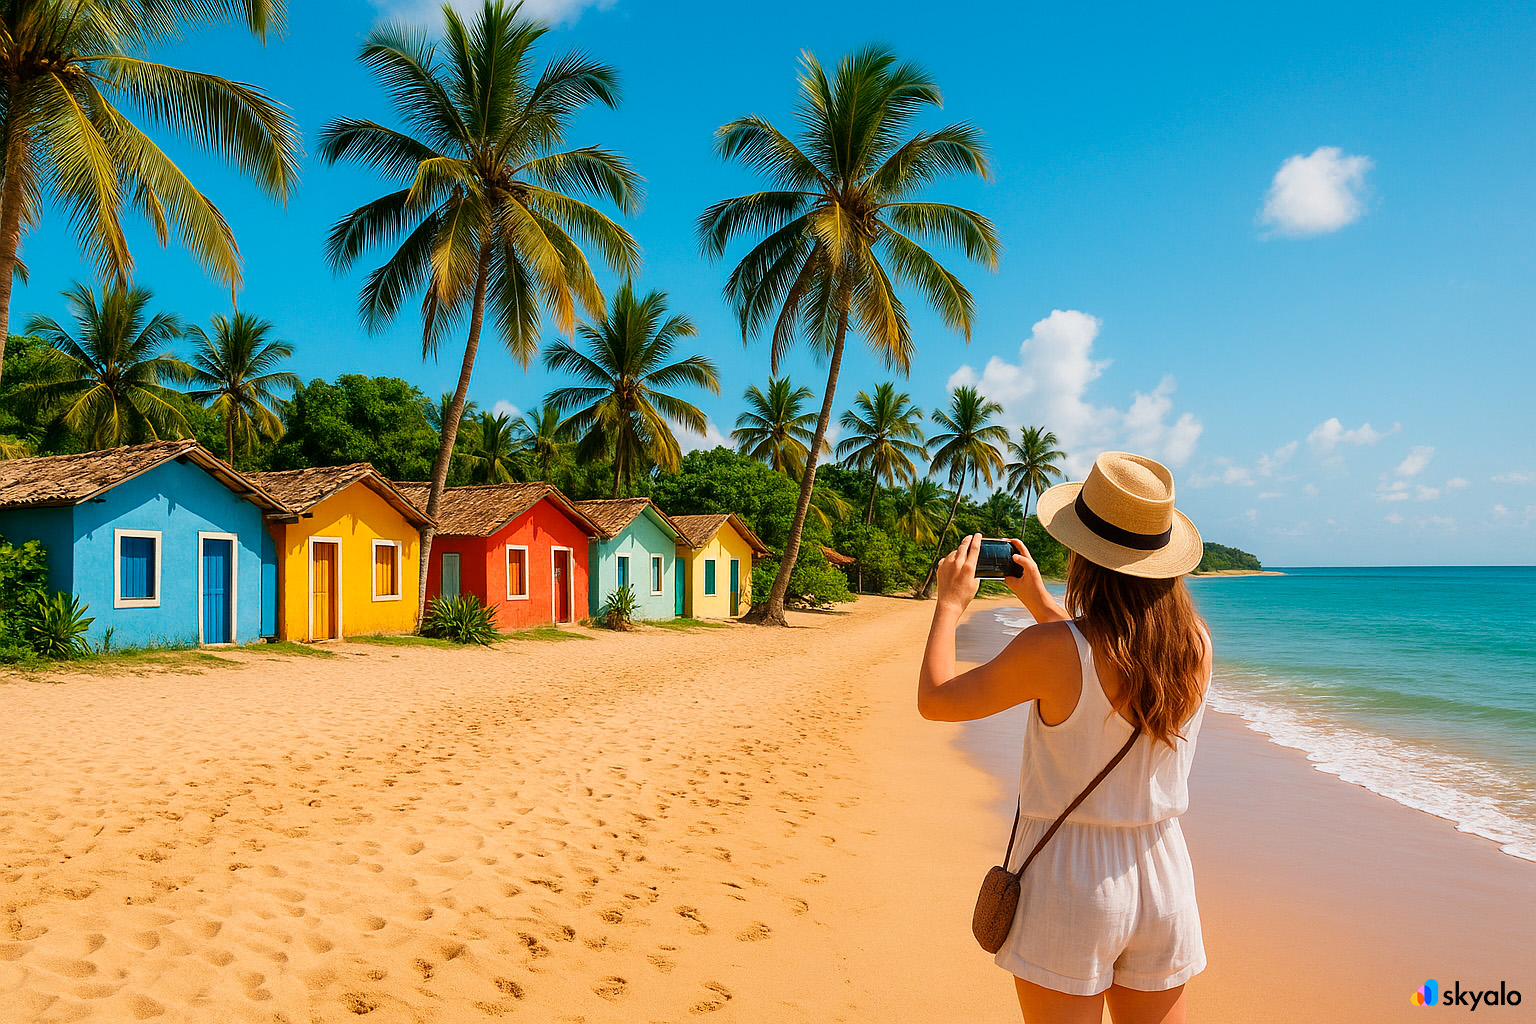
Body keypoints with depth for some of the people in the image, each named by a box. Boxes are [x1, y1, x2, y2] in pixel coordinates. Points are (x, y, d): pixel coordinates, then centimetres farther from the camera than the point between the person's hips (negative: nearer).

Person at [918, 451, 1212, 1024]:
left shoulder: (1052, 649, -22)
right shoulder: (1193, 645, -6)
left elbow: (935, 700, -9)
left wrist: (950, 603, 3)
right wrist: (1038, 601, 19)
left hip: (1068, 877, -5)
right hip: (1163, 874, 5)